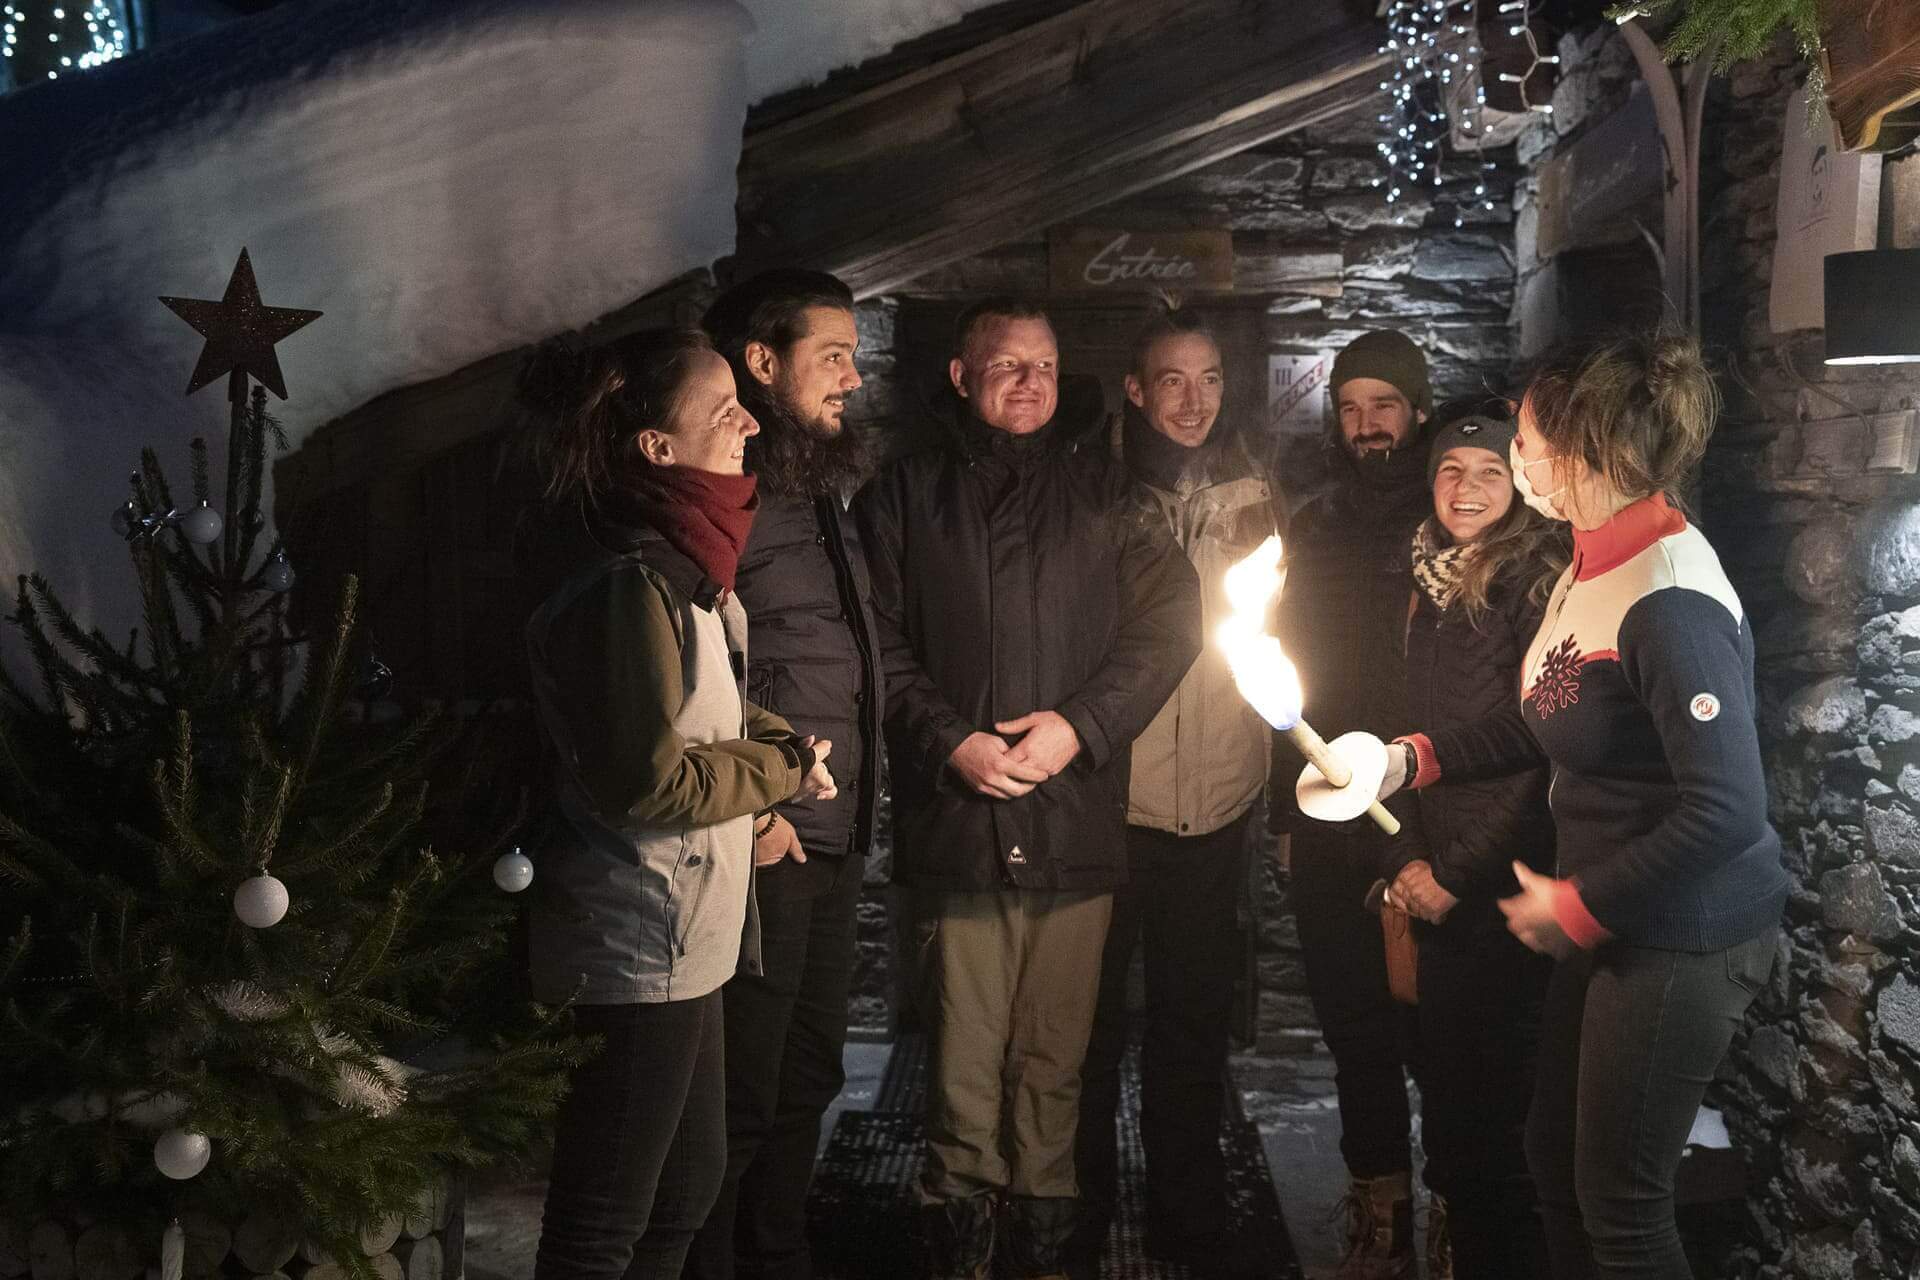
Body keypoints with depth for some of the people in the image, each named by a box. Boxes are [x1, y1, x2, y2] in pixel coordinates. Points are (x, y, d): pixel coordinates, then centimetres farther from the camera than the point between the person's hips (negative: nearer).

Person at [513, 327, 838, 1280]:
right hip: (637, 946, -11)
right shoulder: (634, 582, -22)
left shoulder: (673, 561, 10)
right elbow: (646, 778, -24)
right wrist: (784, 770, -11)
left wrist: (773, 742, 1)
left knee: (689, 1184, 21)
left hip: (675, 936, 11)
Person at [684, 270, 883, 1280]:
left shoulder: (826, 493, 15)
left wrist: (856, 800, 16)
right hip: (766, 849, -9)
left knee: (806, 1080, 20)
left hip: (835, 844, 9)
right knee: (742, 1097, 1)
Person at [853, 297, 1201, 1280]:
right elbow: (881, 644, 4)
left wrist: (1080, 725, -6)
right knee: (963, 1050, 1)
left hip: (1076, 818, 1)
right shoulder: (904, 498, 10)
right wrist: (951, 743, -9)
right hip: (954, 819, -1)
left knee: (1054, 1051, 5)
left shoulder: (1102, 491, 10)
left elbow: (1168, 621, 5)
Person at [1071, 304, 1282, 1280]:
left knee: (1195, 1015, 14)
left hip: (1217, 796, 4)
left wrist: (1278, 774, 9)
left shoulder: (1252, 496, 6)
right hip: (1107, 796, -3)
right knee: (1091, 1014, 7)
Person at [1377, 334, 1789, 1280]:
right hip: (1608, 917, 9)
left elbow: (1728, 811, -30)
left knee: (1620, 1202, 6)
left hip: (1684, 937, -9)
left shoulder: (1671, 604, -26)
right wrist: (1409, 760, 3)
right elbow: (1546, 723, 15)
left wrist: (1577, 907, -20)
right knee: (1554, 1163, 20)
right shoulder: (1591, 566, 4)